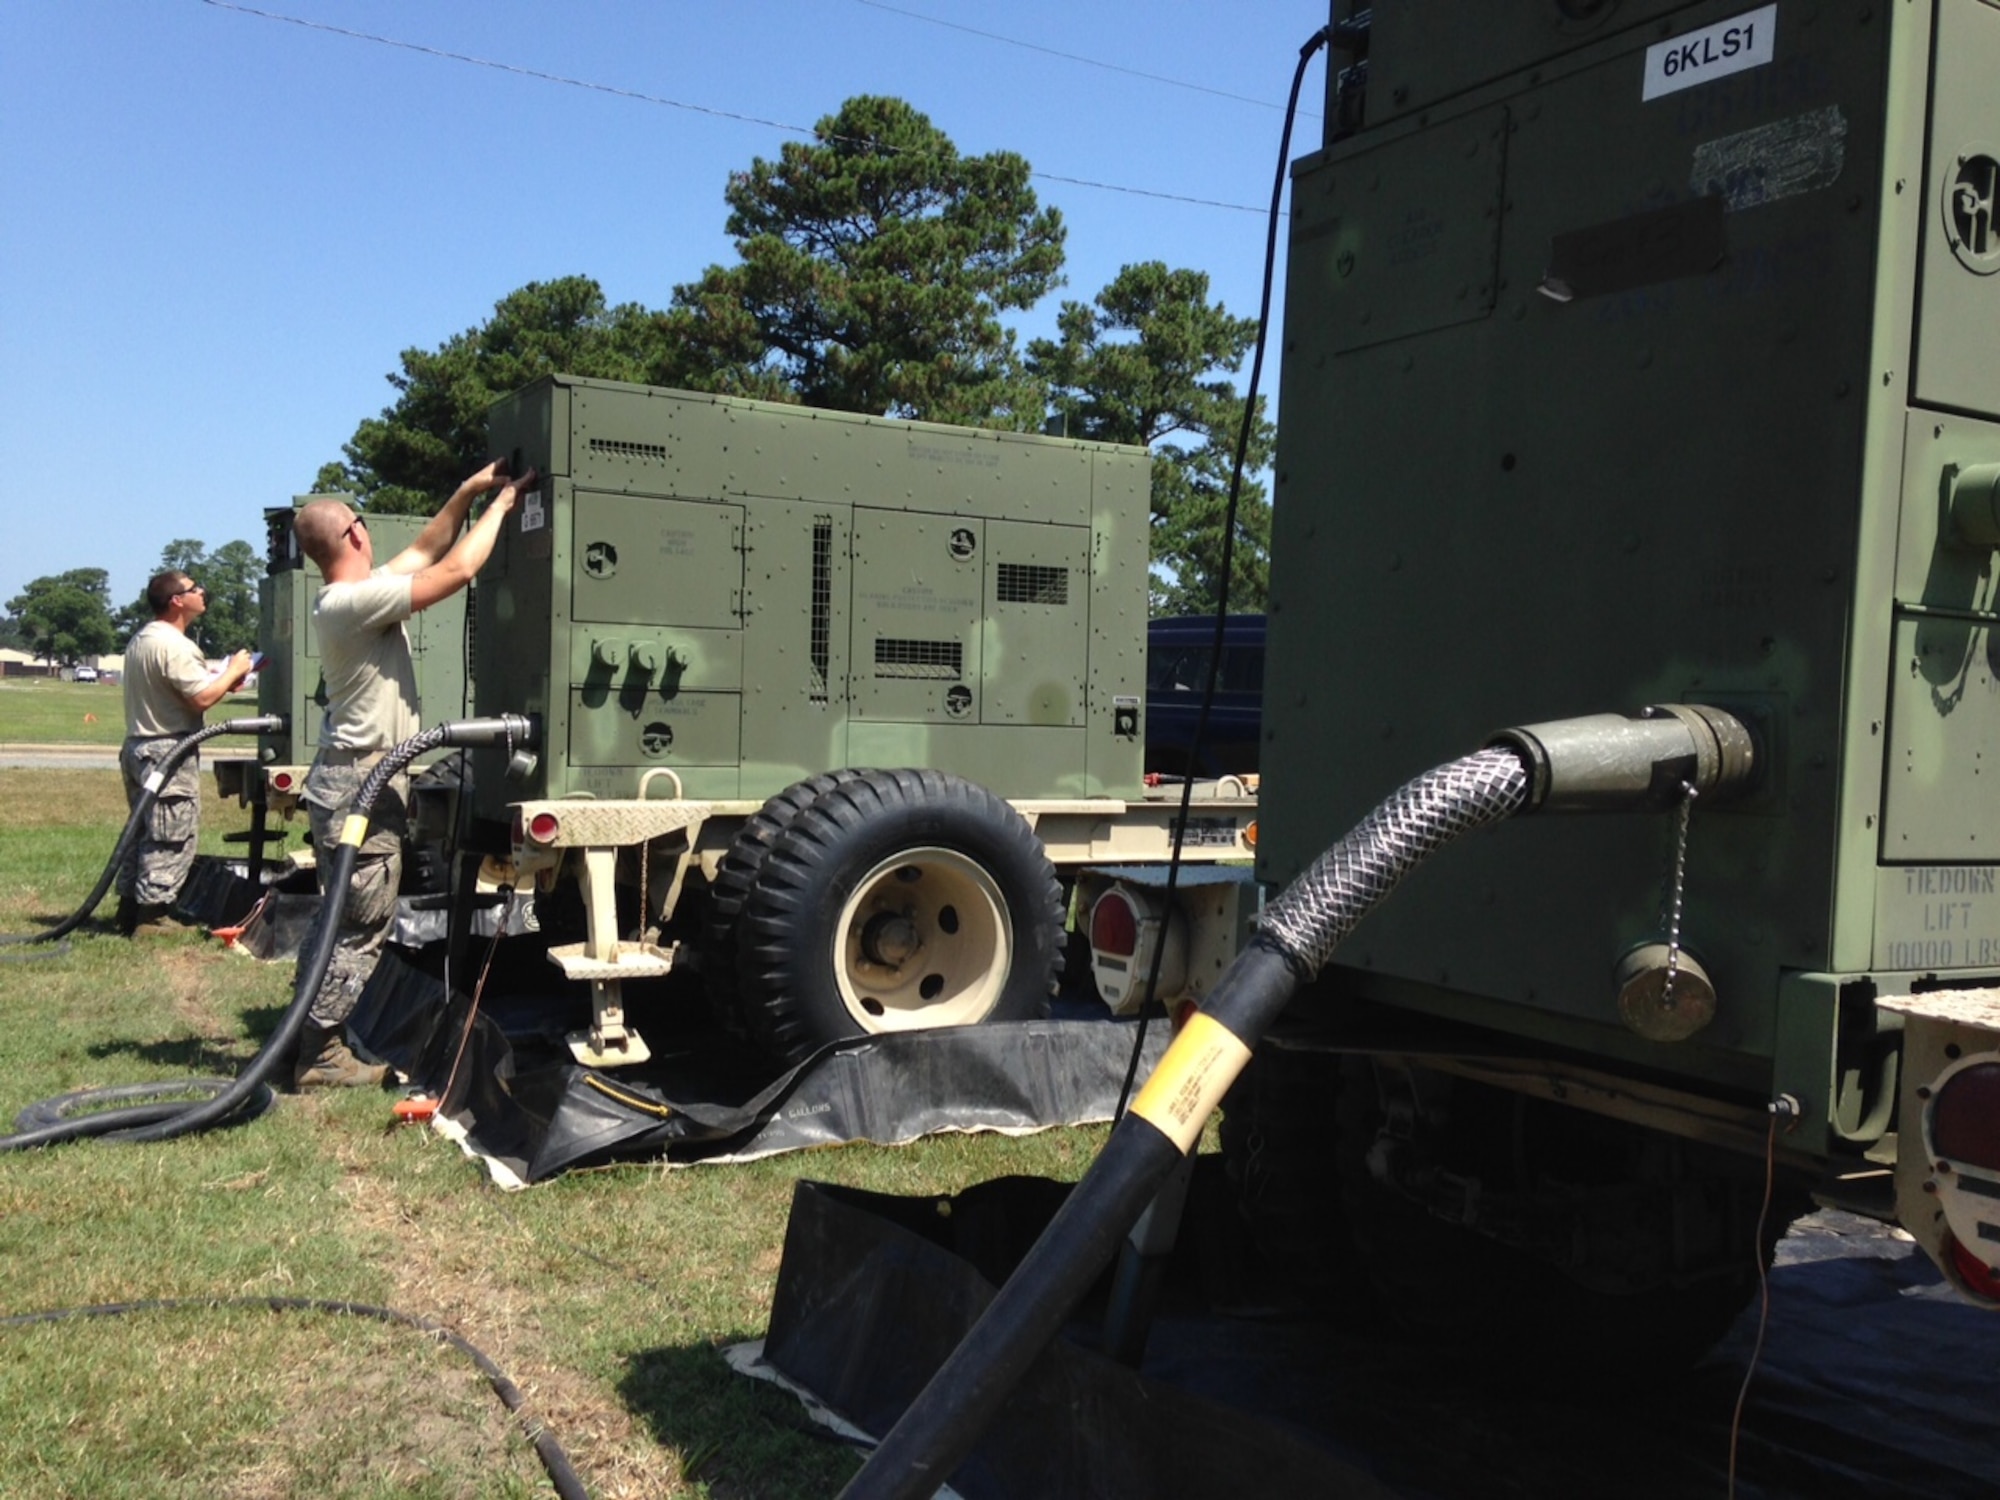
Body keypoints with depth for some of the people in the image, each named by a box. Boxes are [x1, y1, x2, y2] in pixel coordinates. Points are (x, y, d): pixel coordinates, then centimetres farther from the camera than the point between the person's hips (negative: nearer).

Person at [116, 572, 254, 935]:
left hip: (138, 745, 10)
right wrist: (233, 671, -7)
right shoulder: (173, 645, -18)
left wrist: (221, 677, 11)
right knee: (172, 838, -5)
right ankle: (151, 916, -4)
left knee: (143, 832, 16)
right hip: (168, 752, -10)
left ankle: (129, 911, 20)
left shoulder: (141, 639, 16)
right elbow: (202, 698, -22)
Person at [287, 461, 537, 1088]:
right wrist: (502, 502, -9)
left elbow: (424, 552, 21)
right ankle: (320, 1058, 2)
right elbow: (457, 570, -20)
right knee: (359, 930, -4)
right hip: (362, 787, -11)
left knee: (342, 923, 17)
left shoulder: (349, 596, 11)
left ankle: (314, 1041, 25)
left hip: (353, 783, 11)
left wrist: (467, 493, 15)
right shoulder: (354, 601, -19)